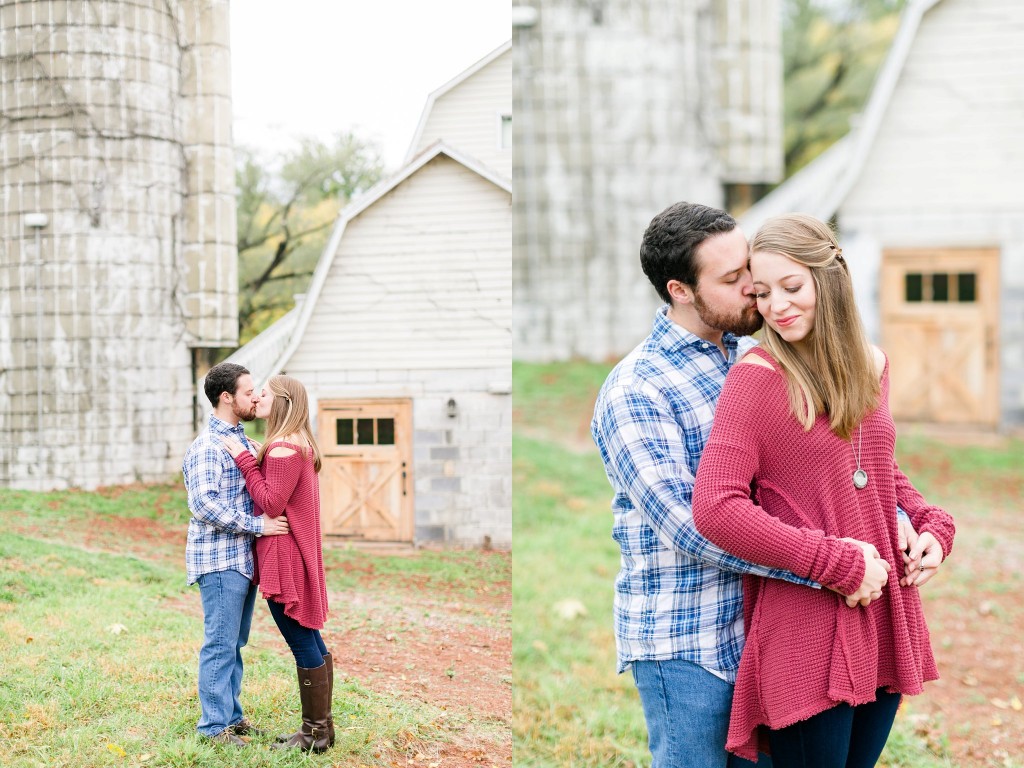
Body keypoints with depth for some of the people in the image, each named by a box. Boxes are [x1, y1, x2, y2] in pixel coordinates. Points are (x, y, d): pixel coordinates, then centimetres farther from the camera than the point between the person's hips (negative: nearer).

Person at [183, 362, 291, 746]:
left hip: (244, 557, 9)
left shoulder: (241, 439, 15)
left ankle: (232, 715, 24)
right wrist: (257, 525, -22)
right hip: (220, 559, -9)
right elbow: (203, 504, -25)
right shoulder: (207, 446, -14)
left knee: (235, 643, 15)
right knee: (220, 644, -3)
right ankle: (214, 725, 4)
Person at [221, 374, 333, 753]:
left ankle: (315, 731, 3)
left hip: (285, 558, -10)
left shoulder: (282, 448, -17)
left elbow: (272, 504, -19)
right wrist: (251, 460, 8)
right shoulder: (302, 444, 15)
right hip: (300, 555, 10)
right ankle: (322, 725, 20)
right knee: (311, 640, 13)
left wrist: (245, 461, -15)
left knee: (302, 643, -4)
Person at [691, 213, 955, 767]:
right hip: (804, 634, -6)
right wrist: (839, 564, -19)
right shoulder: (756, 377, -12)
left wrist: (931, 524, 4)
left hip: (883, 622, 6)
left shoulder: (871, 364, 8)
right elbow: (715, 509, -21)